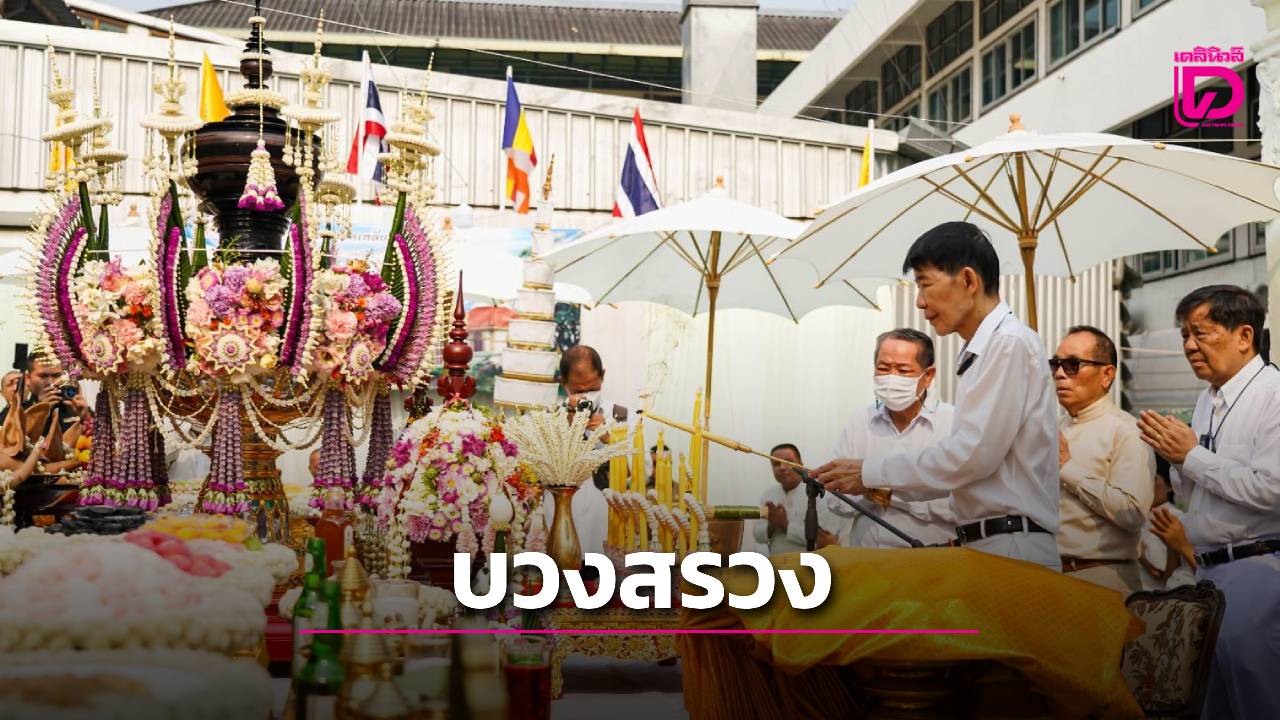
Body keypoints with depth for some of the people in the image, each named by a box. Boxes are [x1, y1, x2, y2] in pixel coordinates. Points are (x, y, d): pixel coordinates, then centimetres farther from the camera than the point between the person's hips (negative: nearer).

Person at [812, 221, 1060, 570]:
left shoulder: (1010, 343, -10)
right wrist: (892, 486, 9)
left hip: (1013, 550, -8)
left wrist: (872, 473, -10)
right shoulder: (980, 351, 19)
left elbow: (973, 453, -17)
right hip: (983, 546, 8)